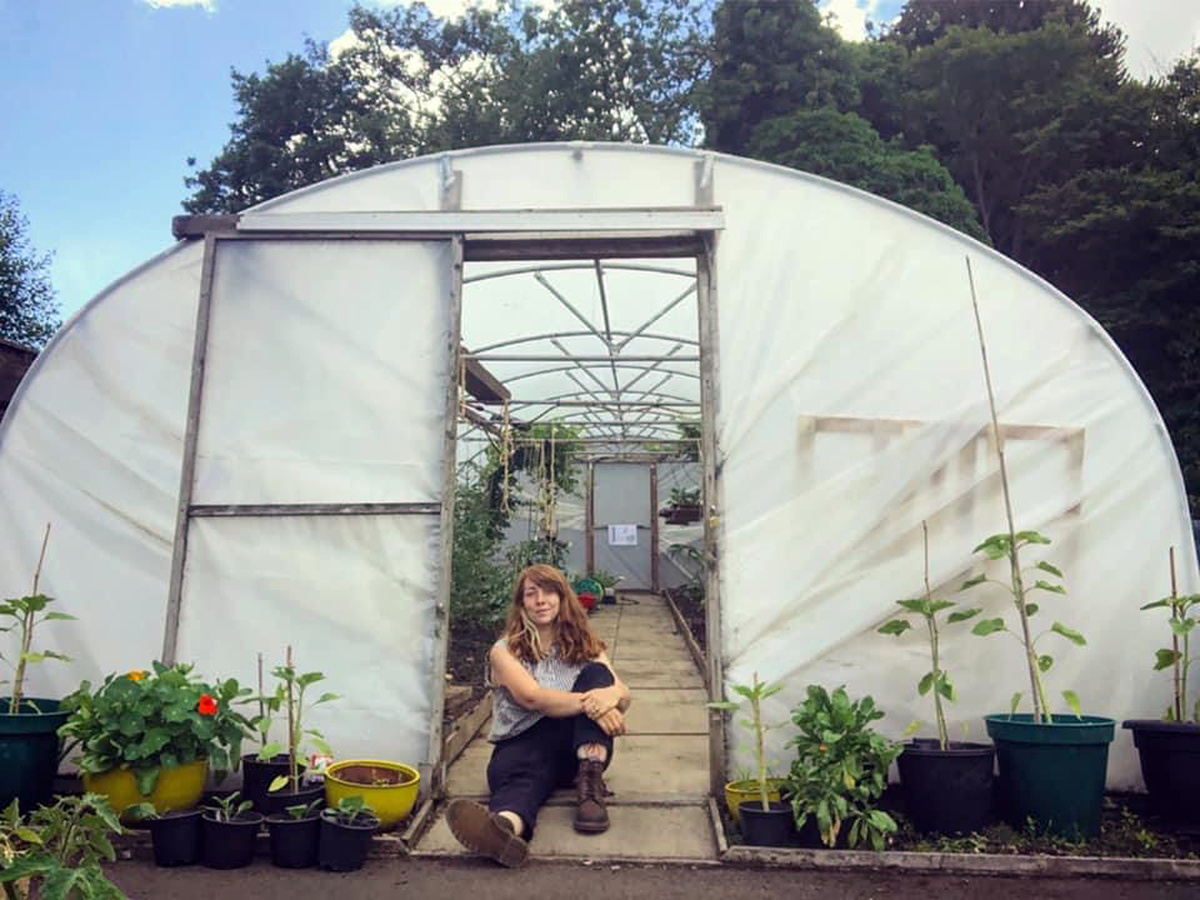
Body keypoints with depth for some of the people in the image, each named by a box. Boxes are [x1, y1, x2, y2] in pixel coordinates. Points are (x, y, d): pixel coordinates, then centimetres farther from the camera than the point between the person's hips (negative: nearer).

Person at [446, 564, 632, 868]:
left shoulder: (584, 647, 11)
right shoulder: (505, 651, 2)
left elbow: (624, 695, -5)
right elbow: (532, 697, -17)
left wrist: (609, 696, -31)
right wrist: (587, 703, -33)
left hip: (579, 748, 3)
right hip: (523, 744, -2)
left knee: (596, 674, -19)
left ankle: (590, 785, -33)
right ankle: (506, 824, -73)